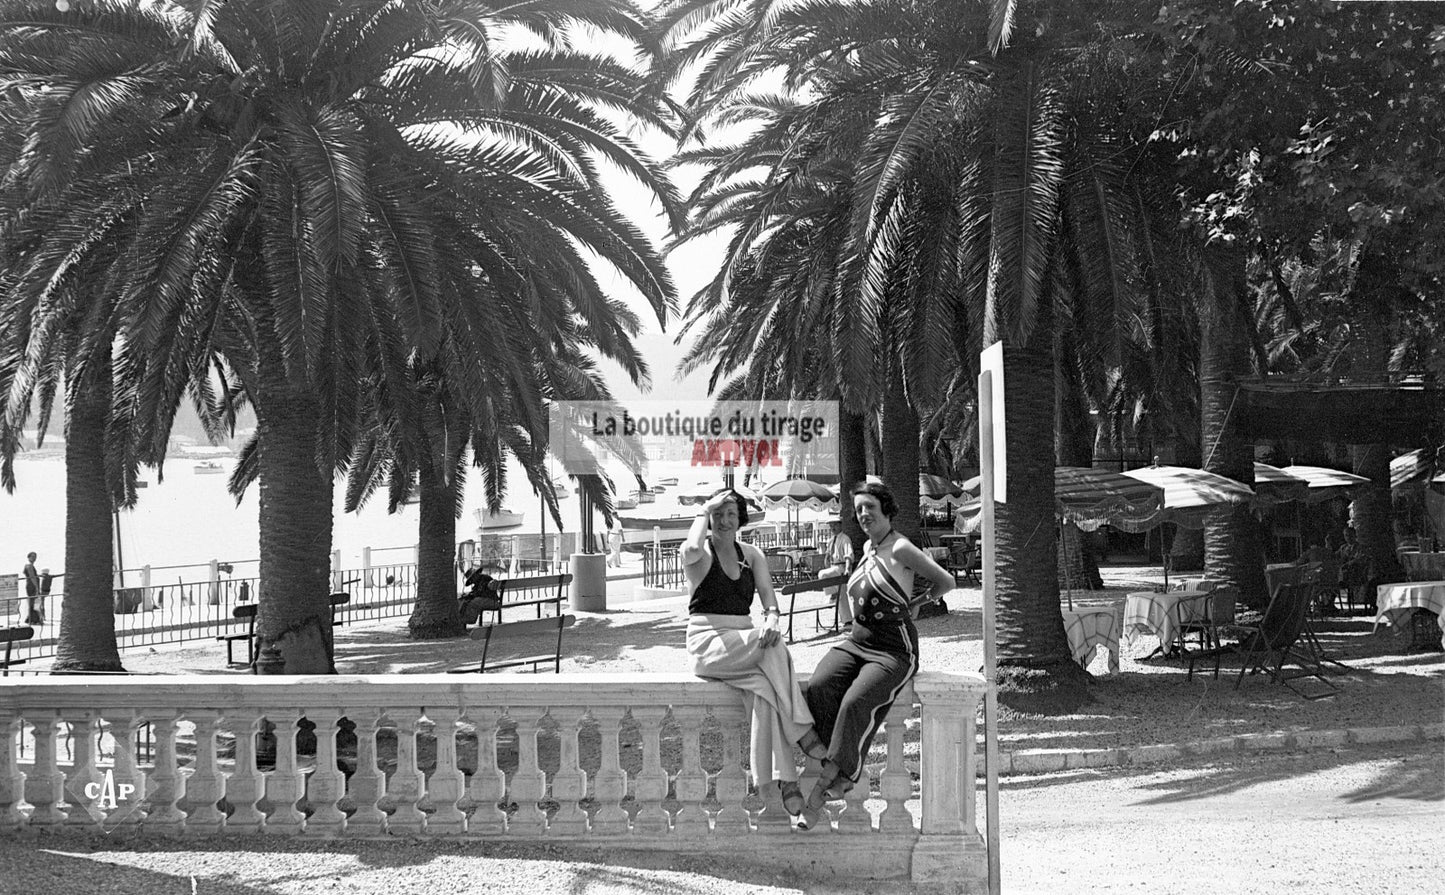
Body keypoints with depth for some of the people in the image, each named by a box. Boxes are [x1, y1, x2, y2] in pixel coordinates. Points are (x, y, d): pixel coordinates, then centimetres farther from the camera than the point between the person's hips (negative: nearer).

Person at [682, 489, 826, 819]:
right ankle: (802, 730, -28)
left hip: (744, 645, 4)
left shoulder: (752, 555, 16)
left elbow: (769, 598, 4)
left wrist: (771, 617, -19)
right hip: (708, 645, -4)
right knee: (772, 645, -30)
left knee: (762, 687, -29)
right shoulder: (702, 554, 0)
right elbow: (690, 551, -27)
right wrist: (703, 512, -11)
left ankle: (784, 779, -36)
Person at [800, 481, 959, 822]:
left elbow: (946, 582, 0)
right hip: (856, 643, 7)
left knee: (856, 702, -32)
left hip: (894, 653, -7)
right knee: (818, 687, -23)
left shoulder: (899, 549, -8)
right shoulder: (867, 547, 16)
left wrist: (912, 605, 13)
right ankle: (843, 775, -22)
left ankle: (824, 782, -26)